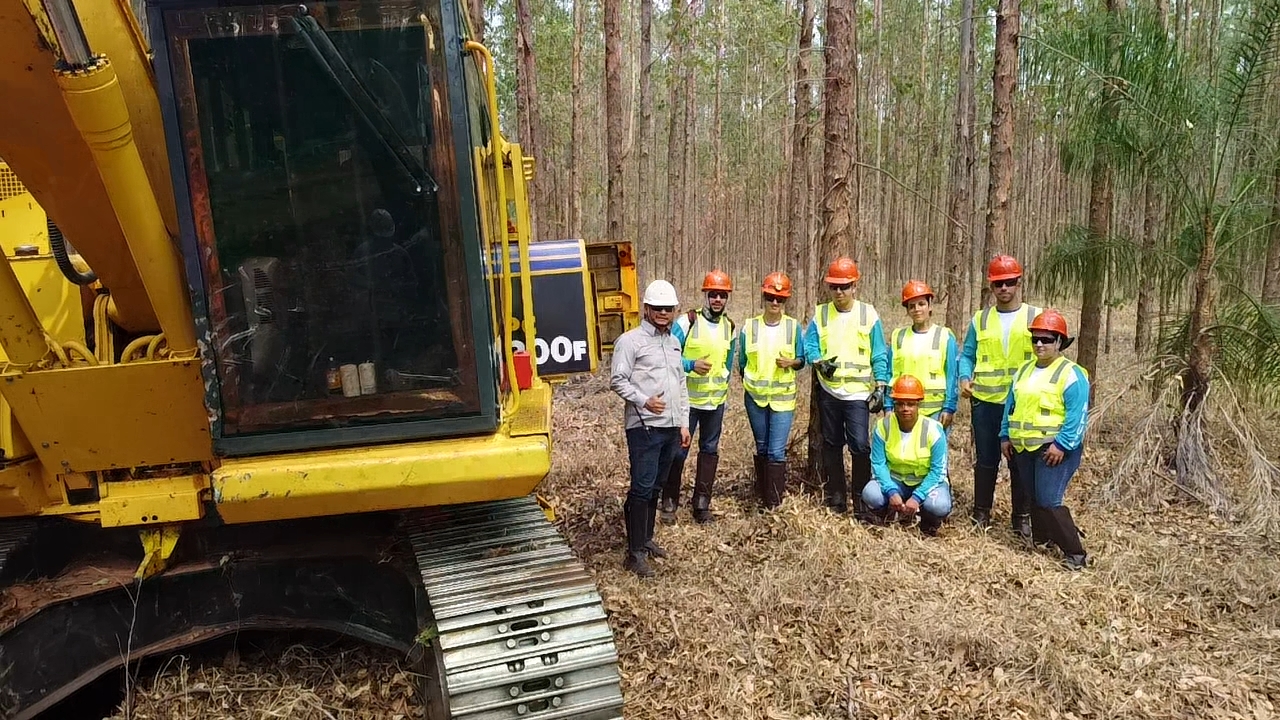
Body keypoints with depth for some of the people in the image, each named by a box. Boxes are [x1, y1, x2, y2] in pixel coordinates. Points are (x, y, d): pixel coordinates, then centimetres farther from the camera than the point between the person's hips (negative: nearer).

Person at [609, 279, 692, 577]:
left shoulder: (674, 342, 17)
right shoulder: (630, 340, -5)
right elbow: (617, 381, -10)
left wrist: (684, 423, 17)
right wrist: (644, 400, -22)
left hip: (671, 427, 7)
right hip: (644, 427, -7)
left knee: (654, 486, 15)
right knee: (642, 488, -6)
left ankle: (646, 538, 27)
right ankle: (635, 552, -1)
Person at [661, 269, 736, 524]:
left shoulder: (729, 327, 6)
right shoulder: (687, 322, -10)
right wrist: (691, 365, -22)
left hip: (716, 401, 5)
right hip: (687, 399, -5)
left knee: (710, 450, 9)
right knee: (678, 451, 0)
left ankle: (702, 503, 19)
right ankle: (669, 502, 14)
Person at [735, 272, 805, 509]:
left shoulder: (794, 327, -3)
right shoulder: (749, 327, 0)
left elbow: (801, 360, 4)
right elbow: (741, 363, 10)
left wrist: (791, 362, -15)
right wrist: (752, 381, 7)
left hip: (783, 397, -2)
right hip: (755, 397, 2)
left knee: (777, 451, -7)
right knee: (761, 448, 14)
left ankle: (774, 502, 0)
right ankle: (762, 495, 27)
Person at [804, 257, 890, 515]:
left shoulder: (868, 314, 0)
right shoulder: (819, 314, 5)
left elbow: (879, 355, 1)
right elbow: (809, 347, 1)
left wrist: (880, 387, -6)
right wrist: (819, 362, -20)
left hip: (858, 392, -2)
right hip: (828, 392, 3)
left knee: (860, 445, -9)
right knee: (831, 445, 10)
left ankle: (862, 498, 5)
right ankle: (835, 496, 21)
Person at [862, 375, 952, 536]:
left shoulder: (933, 429, -17)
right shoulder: (882, 426, -12)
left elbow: (938, 471, -16)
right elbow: (879, 464, -11)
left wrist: (916, 497, -26)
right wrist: (892, 492, -27)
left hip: (927, 482, -1)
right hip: (895, 481, 2)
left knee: (939, 506, -33)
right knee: (870, 494, -29)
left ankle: (929, 523, 5)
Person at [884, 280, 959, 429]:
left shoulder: (945, 336, 2)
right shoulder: (898, 337, 11)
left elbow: (952, 377, 0)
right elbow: (890, 374, 12)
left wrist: (949, 408, -7)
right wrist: (888, 407, 5)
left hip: (935, 411, -3)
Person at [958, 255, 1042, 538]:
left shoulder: (1036, 317, 3)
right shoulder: (980, 319, 9)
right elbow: (967, 355, 11)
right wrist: (965, 378, -8)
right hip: (985, 402, 2)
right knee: (986, 460, 10)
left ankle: (1022, 518, 18)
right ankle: (981, 514, 22)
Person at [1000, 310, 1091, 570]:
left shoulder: (1070, 373, -10)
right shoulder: (1024, 371, 14)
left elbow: (1077, 415, -16)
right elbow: (1011, 406, 19)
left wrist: (1061, 445, -21)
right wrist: (1005, 436, 13)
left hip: (1054, 448, -8)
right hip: (1024, 447, 8)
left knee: (1049, 500, -12)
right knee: (1035, 498, 14)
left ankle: (1075, 553, -2)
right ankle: (1041, 538, 29)